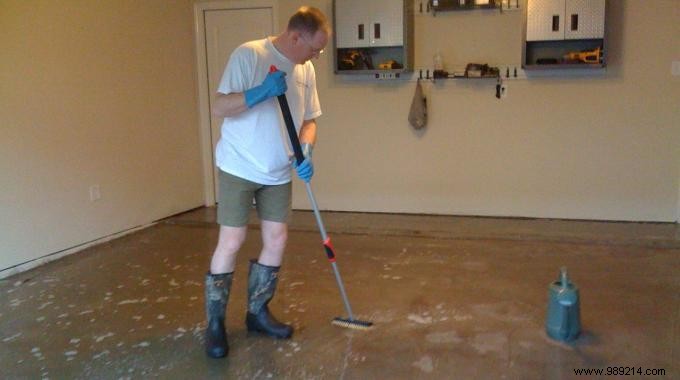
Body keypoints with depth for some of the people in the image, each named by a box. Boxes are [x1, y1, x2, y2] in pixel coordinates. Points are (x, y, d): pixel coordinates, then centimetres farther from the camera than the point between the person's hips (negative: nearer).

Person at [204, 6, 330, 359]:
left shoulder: (306, 70, 4)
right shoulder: (248, 55, -15)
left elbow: (309, 120, 10)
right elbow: (219, 108, -18)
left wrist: (305, 152, -9)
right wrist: (261, 92, -31)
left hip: (278, 173, 6)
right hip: (239, 168, -6)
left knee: (276, 239, 7)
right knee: (230, 243, -4)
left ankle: (257, 311, 25)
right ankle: (215, 323, 10)